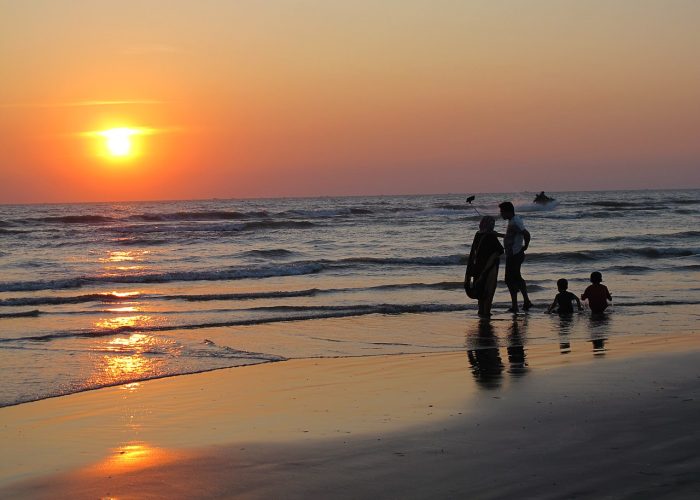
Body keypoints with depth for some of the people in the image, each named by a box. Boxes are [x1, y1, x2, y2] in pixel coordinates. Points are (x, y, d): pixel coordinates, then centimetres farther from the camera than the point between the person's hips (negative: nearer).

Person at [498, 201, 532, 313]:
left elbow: (526, 234, -30)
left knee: (510, 280, -4)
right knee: (517, 278, 20)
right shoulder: (514, 220, 12)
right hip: (515, 254, 11)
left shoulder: (515, 223, -21)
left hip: (514, 255, -11)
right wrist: (498, 234, 27)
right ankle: (526, 301, 24)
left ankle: (514, 306, 0)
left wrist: (525, 246, -17)